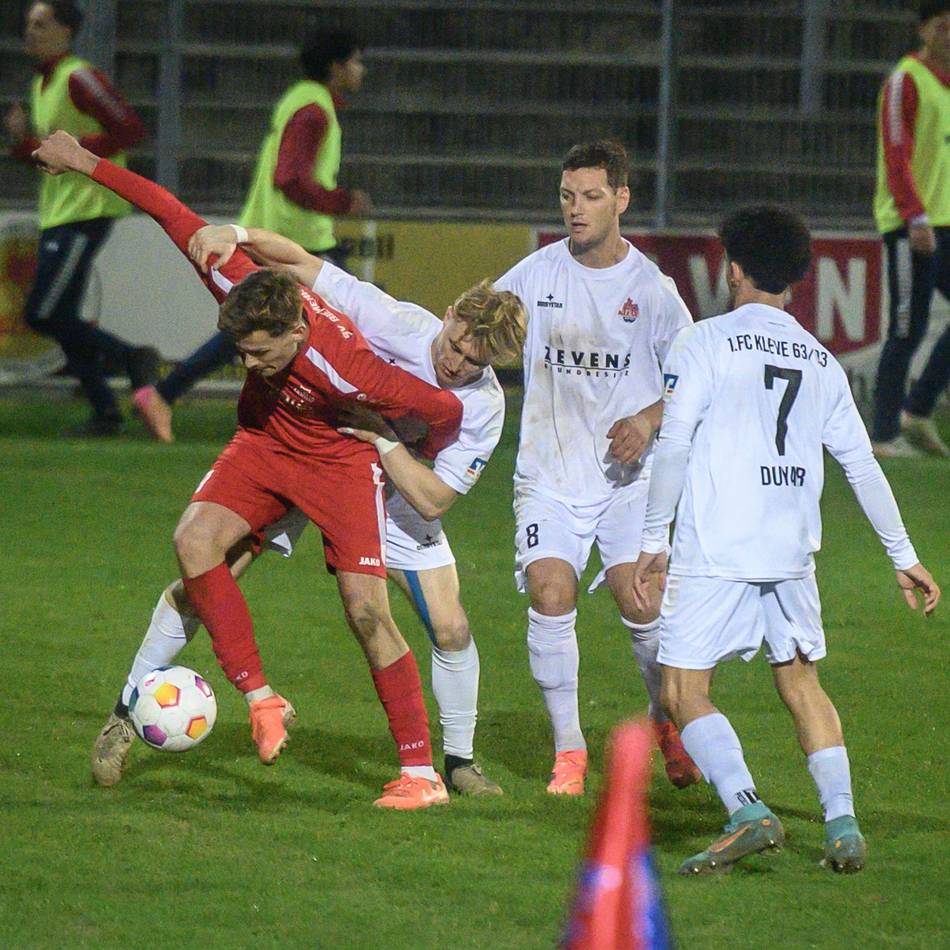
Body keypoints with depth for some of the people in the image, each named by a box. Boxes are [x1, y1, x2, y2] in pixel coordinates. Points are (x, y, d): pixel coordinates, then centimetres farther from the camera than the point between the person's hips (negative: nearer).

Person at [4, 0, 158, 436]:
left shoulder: (79, 79, -13)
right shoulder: (41, 85, 17)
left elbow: (131, 129, -20)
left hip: (86, 210, -10)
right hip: (56, 216, 10)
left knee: (43, 315, -14)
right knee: (60, 321, 9)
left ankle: (132, 357, -2)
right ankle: (105, 413, 14)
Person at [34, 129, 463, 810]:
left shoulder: (344, 367, -38)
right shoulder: (240, 288, -26)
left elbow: (444, 409, -27)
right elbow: (179, 221, -13)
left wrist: (418, 464, -5)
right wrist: (90, 165, -7)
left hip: (341, 461, -5)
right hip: (264, 444, 5)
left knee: (368, 612, -12)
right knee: (195, 538, -20)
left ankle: (422, 774, -5)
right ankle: (260, 698, -11)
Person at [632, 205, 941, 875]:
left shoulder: (704, 344, -2)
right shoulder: (820, 360, 12)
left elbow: (673, 446, -9)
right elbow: (861, 463, 14)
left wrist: (655, 541, -2)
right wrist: (904, 556, 19)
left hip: (715, 552, -5)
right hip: (792, 554, 5)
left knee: (684, 691, -3)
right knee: (801, 683, 17)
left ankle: (747, 811, -20)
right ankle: (842, 823, 5)